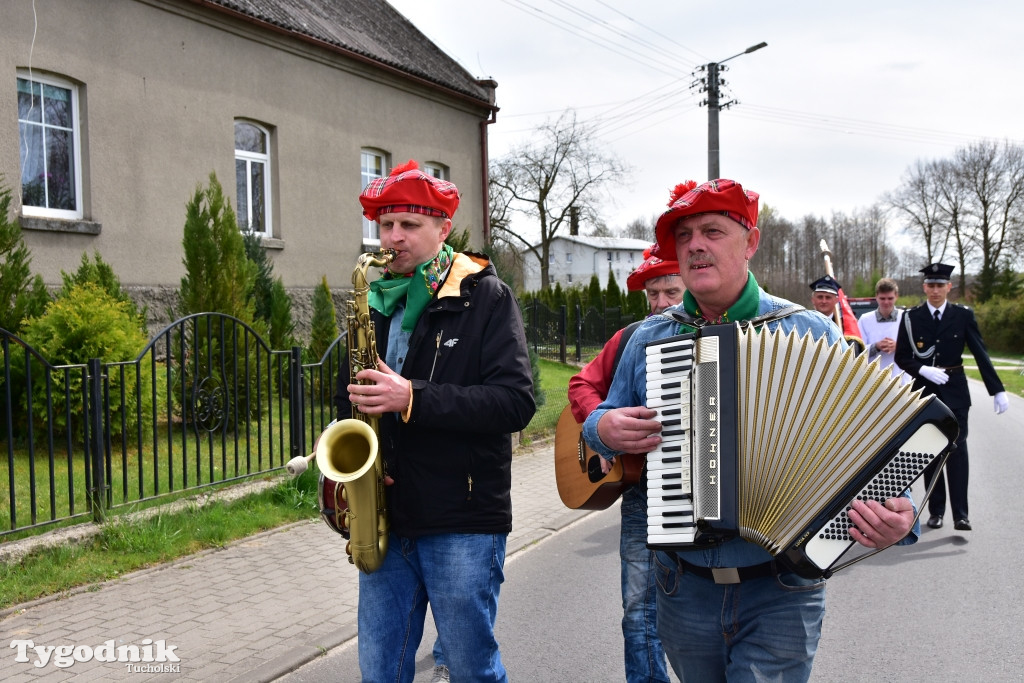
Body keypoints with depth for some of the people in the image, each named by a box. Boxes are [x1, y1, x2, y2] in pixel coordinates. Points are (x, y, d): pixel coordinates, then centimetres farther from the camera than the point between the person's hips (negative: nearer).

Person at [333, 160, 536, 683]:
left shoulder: (486, 297, -6)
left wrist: (413, 399, -24)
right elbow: (348, 391, 21)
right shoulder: (375, 301, 11)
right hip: (387, 520, 5)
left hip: (463, 522, -5)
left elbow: (515, 401, -16)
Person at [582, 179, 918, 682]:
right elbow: (604, 418, 14)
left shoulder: (810, 333, -4)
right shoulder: (649, 338, 4)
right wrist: (605, 429, -10)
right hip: (683, 588, 3)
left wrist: (898, 514, -23)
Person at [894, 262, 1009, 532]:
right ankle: (936, 511, 15)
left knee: (957, 449, -7)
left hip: (954, 391, -1)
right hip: (924, 391, 1)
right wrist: (923, 370, -16)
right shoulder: (911, 317, 0)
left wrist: (997, 390, -4)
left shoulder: (963, 315, 0)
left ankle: (960, 514, -5)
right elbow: (901, 357, 2)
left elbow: (981, 354, -1)